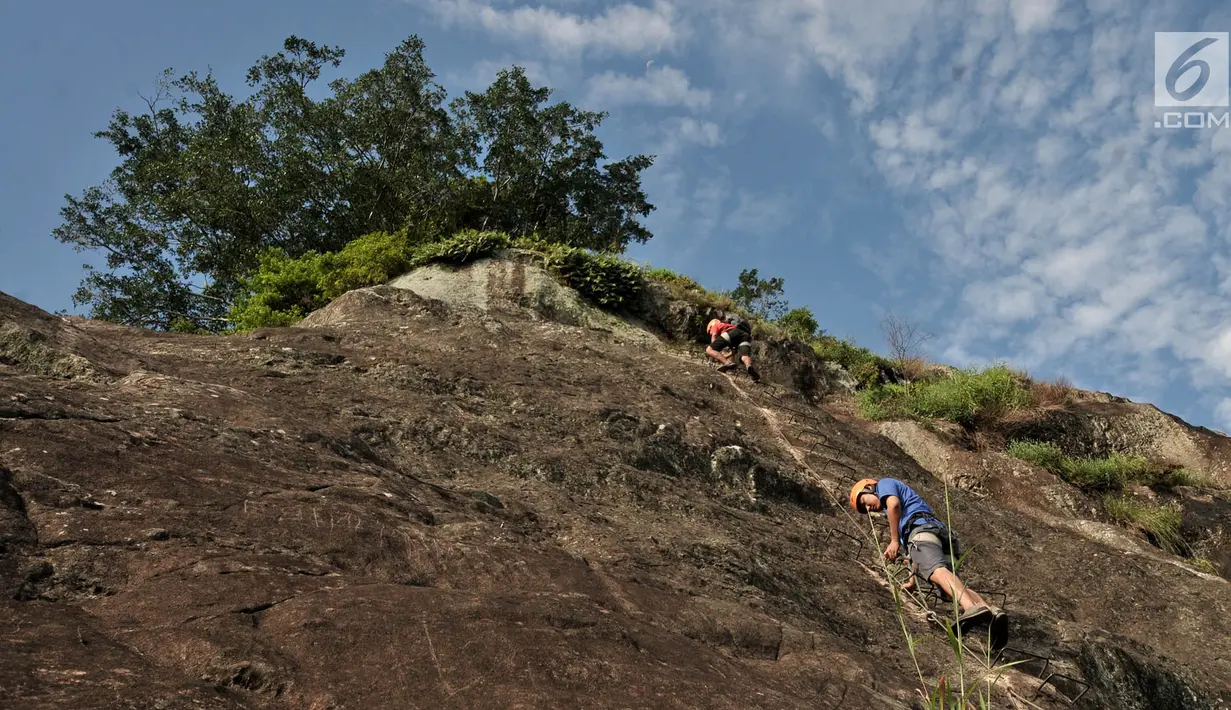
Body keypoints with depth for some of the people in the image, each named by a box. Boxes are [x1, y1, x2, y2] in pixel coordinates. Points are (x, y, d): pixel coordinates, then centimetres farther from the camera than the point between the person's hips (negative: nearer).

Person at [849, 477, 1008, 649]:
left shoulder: (884, 483, 21)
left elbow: (894, 504, -3)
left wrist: (894, 541, -2)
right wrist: (912, 581, 50)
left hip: (922, 529, -9)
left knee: (937, 571, -34)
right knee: (954, 590, -12)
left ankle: (972, 608, -61)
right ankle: (993, 613, -39)